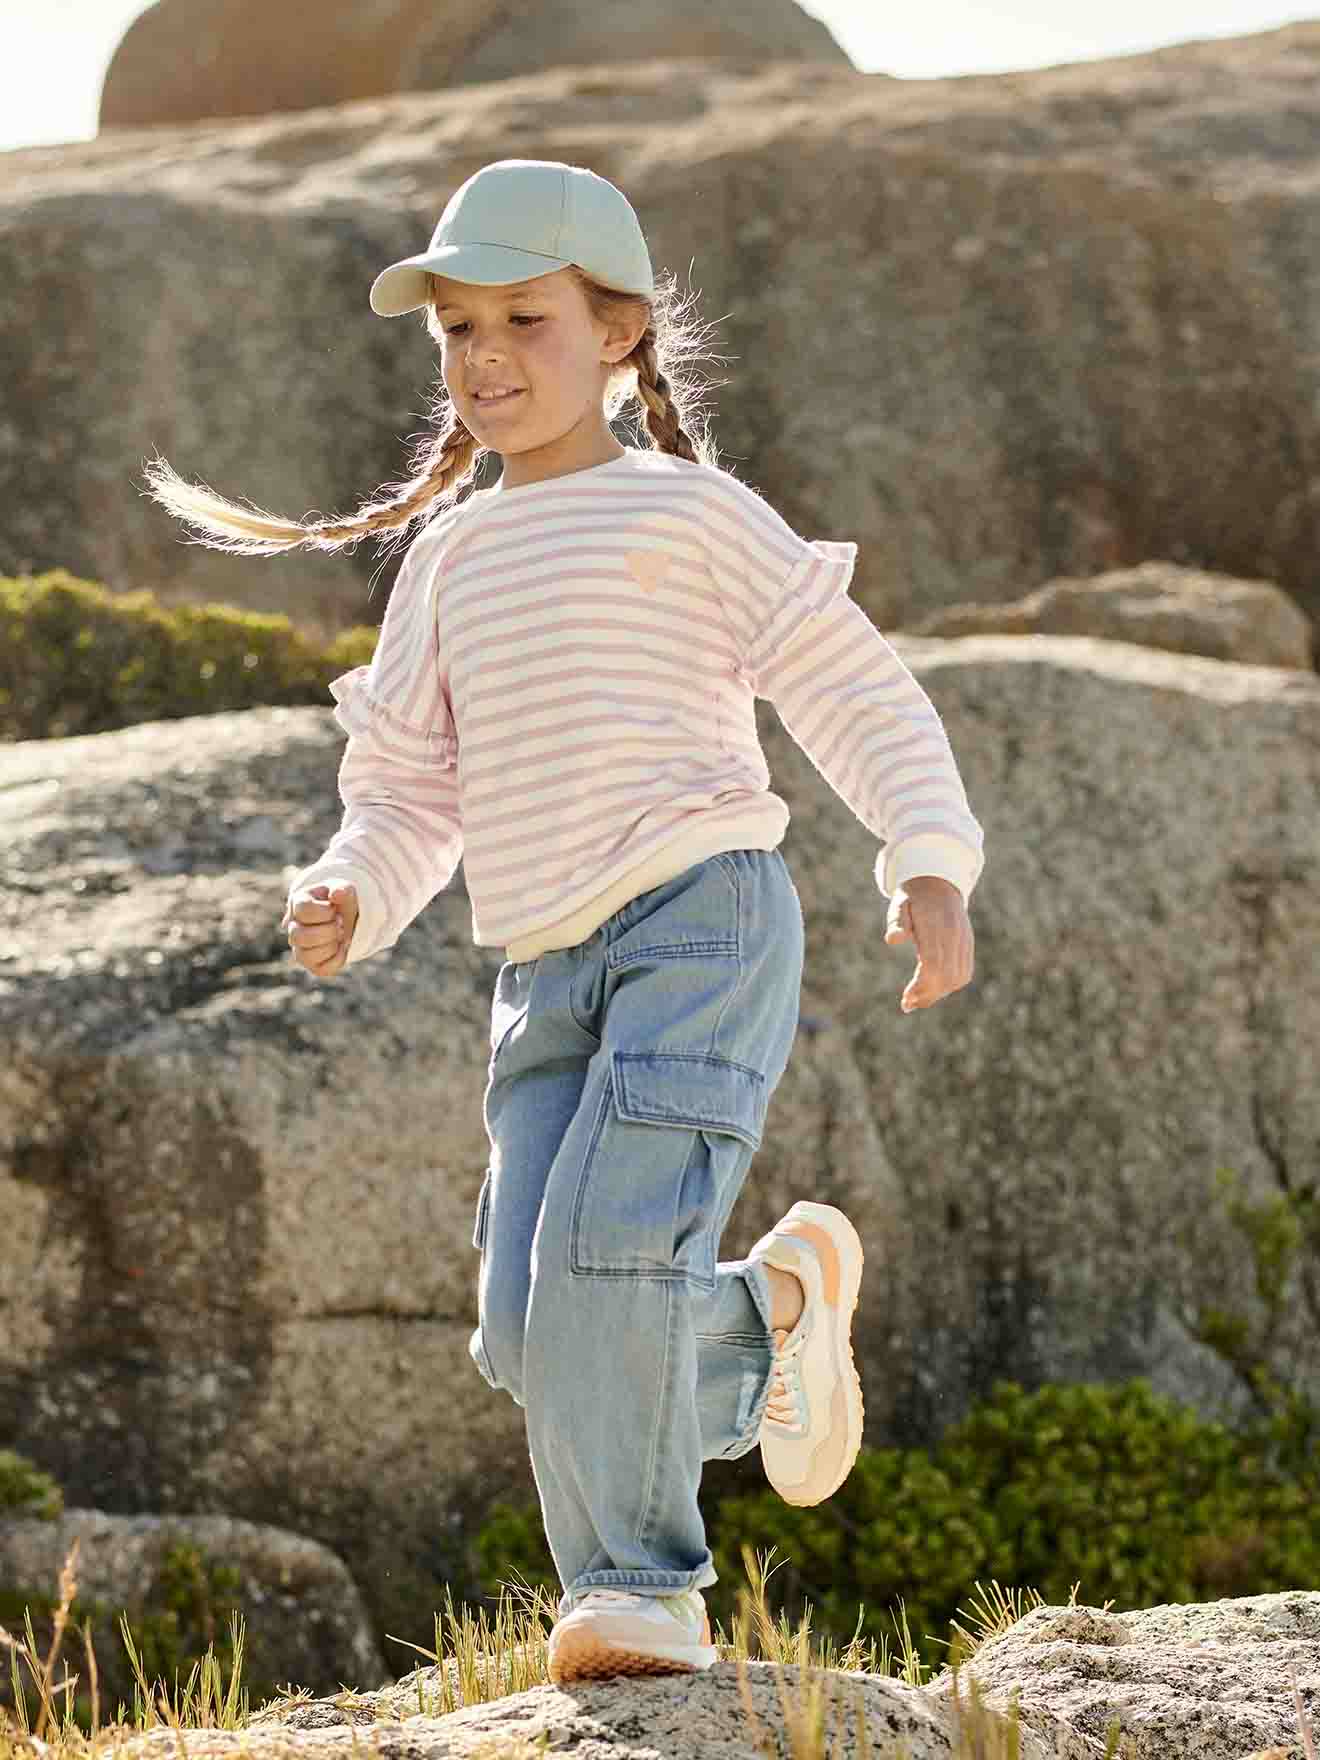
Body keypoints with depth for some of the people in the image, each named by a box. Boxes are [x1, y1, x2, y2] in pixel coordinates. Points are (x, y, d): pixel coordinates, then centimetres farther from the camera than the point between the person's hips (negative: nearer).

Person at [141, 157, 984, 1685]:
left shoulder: (692, 512, 4)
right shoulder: (450, 558, 19)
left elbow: (858, 696, 1)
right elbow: (408, 793, 21)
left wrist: (930, 865, -14)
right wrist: (347, 899, 0)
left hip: (702, 923, -5)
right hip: (545, 973, 5)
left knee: (603, 1250, -21)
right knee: (529, 1330, -7)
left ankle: (642, 1582, -6)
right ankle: (769, 1314, 20)